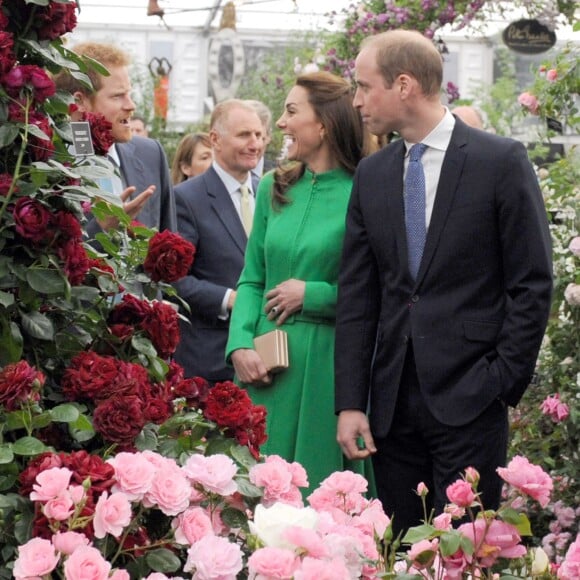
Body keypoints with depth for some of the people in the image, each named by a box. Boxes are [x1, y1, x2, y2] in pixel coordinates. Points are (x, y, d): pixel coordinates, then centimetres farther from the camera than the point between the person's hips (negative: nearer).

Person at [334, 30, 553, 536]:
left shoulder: (501, 161, -4)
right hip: (393, 401, 5)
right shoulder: (372, 174, 10)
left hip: (469, 398, -4)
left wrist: (503, 382, -9)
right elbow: (356, 296, 8)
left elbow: (532, 284, -4)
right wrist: (350, 403, 2)